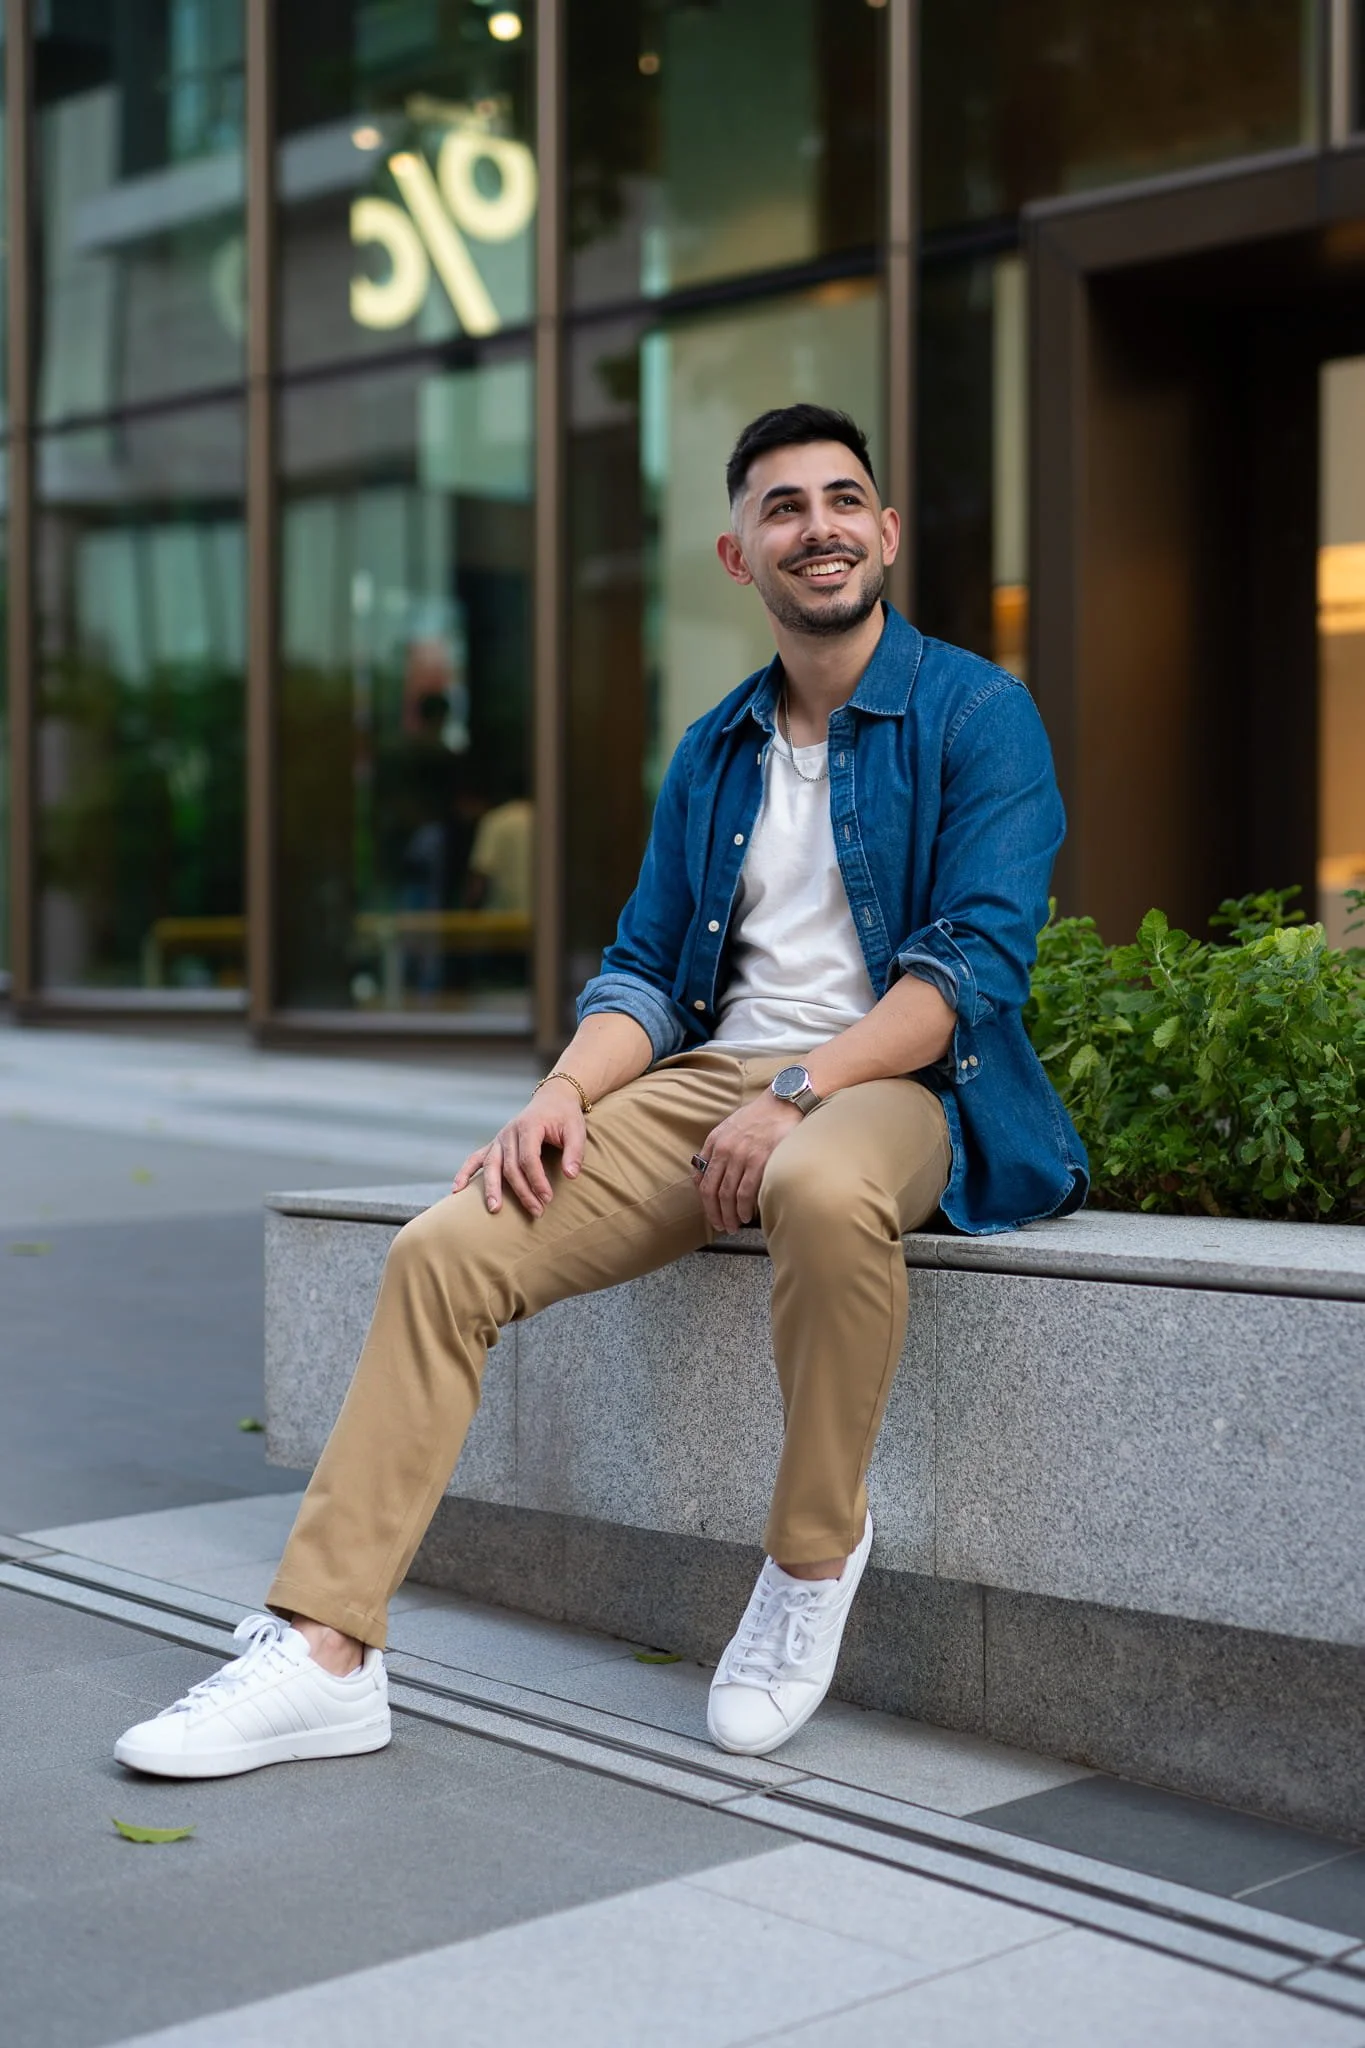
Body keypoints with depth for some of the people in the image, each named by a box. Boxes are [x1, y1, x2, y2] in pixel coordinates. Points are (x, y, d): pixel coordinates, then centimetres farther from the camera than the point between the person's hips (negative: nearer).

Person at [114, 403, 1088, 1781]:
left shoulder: (977, 714, 1)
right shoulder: (712, 754, 18)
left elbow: (979, 955, -11)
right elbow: (647, 971, 16)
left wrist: (798, 1090, -22)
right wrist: (563, 1091, -6)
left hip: (894, 1081, -5)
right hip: (709, 1081, 5)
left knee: (824, 1190, -42)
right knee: (448, 1246, -15)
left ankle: (814, 1552, -15)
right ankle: (323, 1654, -12)